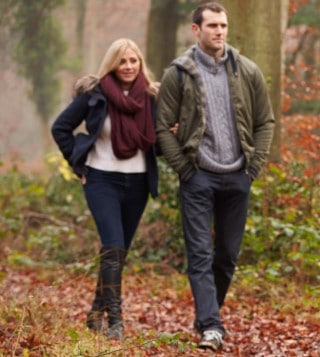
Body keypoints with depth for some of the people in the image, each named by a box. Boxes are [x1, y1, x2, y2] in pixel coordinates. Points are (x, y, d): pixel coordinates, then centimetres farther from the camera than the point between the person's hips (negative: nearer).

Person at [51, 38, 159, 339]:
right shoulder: (94, 94, -6)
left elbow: (157, 139, 12)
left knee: (120, 252, 11)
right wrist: (79, 164, -1)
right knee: (113, 249, -16)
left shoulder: (151, 96, 2)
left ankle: (97, 312, 26)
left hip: (137, 182, 4)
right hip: (102, 181, -4)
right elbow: (60, 128, 2)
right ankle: (114, 320, -17)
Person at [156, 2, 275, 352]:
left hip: (237, 177, 3)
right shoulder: (178, 73, -4)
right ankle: (210, 326, -10)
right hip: (198, 177, -3)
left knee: (228, 254, 11)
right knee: (201, 255, -8)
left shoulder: (247, 71, 3)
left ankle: (208, 313, 27)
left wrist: (254, 164, 1)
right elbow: (163, 127, -2)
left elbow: (265, 121, 9)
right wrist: (183, 167, -7)